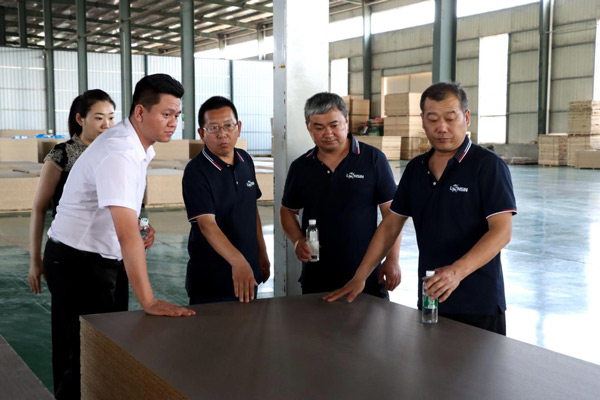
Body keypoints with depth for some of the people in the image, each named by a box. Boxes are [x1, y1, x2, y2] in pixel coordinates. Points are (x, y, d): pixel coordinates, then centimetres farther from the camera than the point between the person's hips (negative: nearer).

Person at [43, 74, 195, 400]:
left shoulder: (139, 146, 4)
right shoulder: (119, 154, -26)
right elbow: (128, 234, -34)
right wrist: (149, 302, -36)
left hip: (97, 261, 9)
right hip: (78, 263, -9)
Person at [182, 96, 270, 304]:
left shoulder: (246, 161, 4)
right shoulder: (196, 172, -17)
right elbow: (206, 224, -28)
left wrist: (262, 252, 14)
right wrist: (237, 261, -40)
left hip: (248, 272, 7)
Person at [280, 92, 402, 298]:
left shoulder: (373, 159, -4)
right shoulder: (300, 167, 5)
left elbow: (391, 213, -3)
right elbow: (287, 210, 15)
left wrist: (392, 260, -8)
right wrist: (298, 241, -3)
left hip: (367, 275, -2)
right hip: (316, 277, 3)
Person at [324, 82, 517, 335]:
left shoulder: (488, 165, -9)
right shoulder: (415, 169, 9)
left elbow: (502, 231, -18)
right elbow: (391, 225, 13)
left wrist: (458, 271, -32)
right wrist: (360, 277, 6)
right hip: (429, 300, 5)